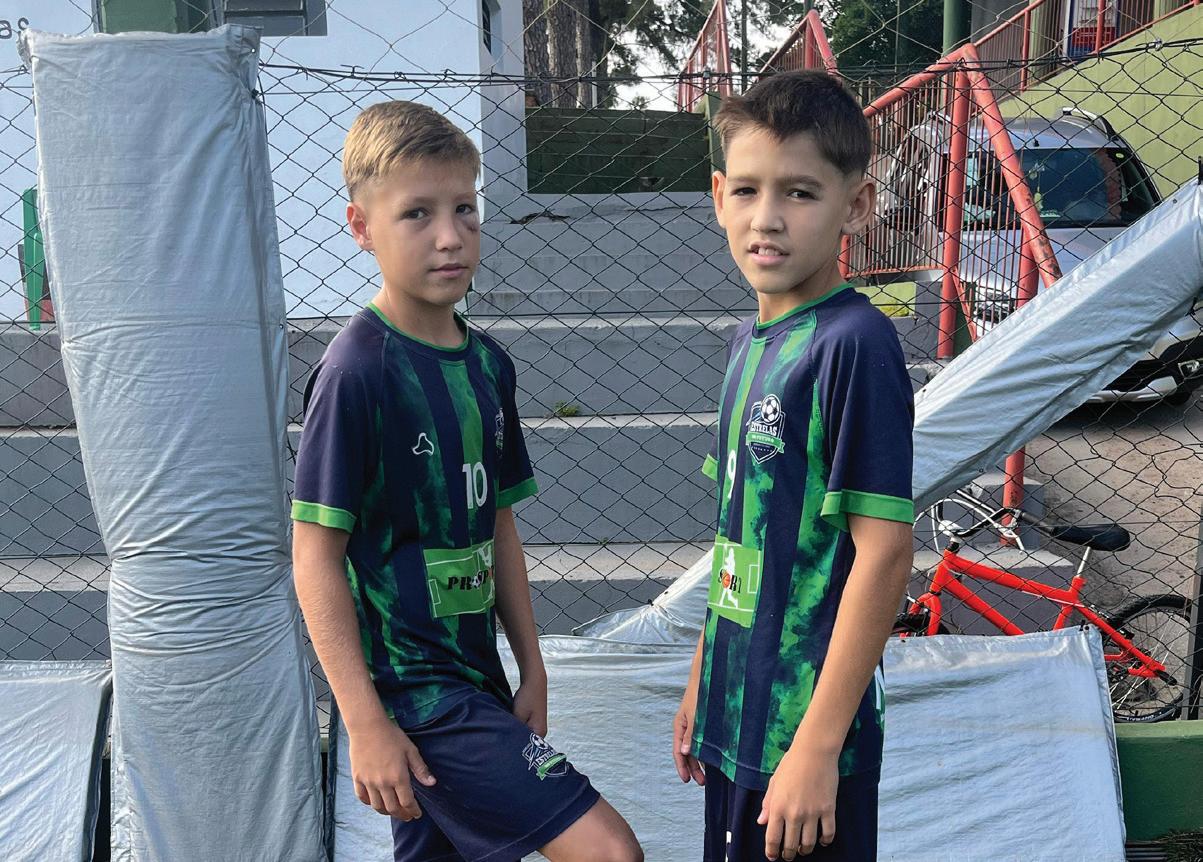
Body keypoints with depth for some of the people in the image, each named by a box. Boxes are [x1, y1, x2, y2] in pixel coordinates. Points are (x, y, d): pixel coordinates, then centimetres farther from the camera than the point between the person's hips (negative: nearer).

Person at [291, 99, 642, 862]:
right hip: (408, 688, -7)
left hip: (474, 677, 7)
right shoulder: (357, 370, -16)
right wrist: (365, 724, -17)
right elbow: (315, 556, -15)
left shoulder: (488, 363, 6)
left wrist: (531, 670, 13)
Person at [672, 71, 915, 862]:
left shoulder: (855, 343, -18)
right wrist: (704, 680, 16)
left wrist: (818, 743, -19)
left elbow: (885, 551, -20)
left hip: (805, 732, -7)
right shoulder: (753, 340, 4)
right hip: (737, 718, 8)